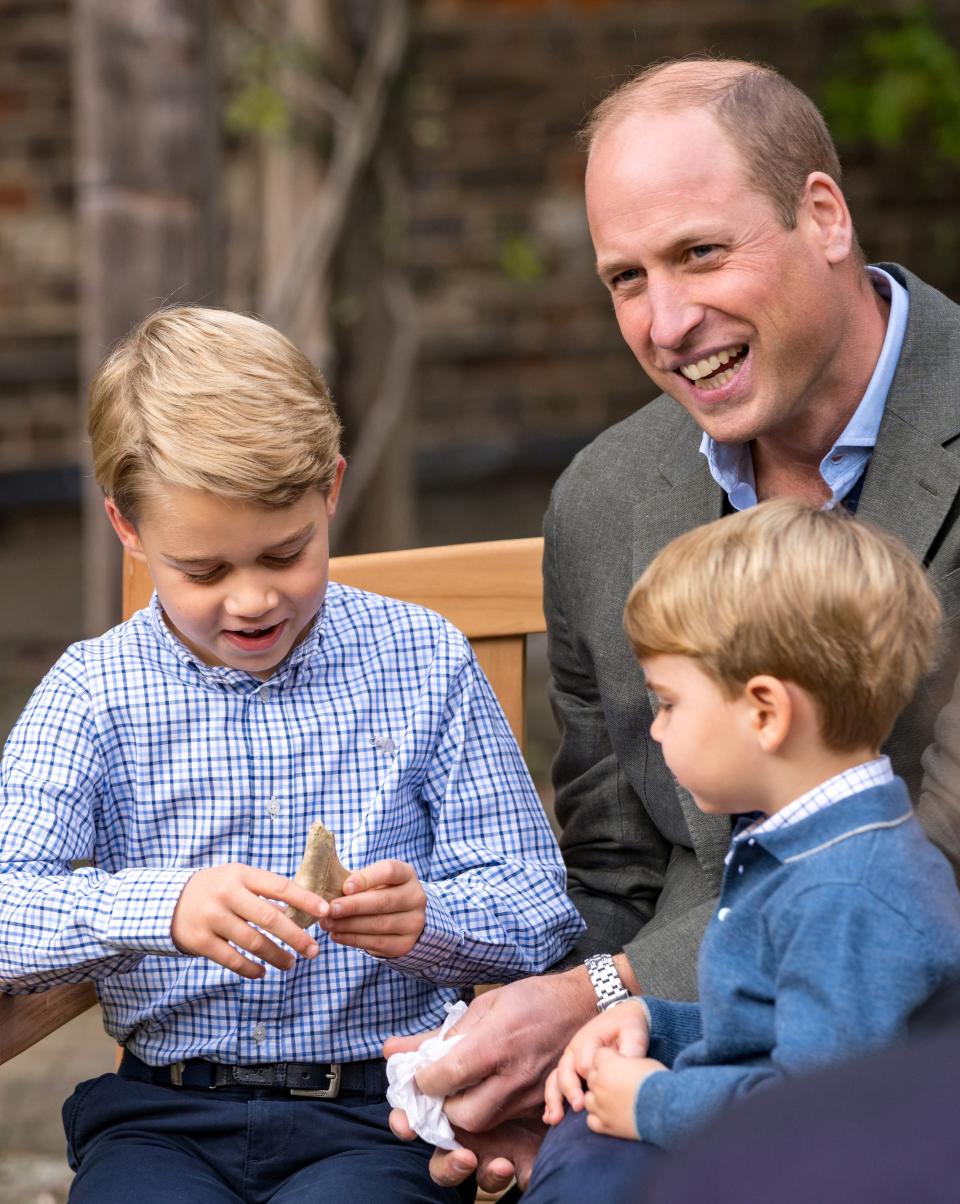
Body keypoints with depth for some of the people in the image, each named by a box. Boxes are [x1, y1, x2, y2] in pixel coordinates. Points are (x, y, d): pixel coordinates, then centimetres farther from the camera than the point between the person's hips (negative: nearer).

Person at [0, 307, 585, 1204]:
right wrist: (163, 906, -28)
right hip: (162, 1116, 1)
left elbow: (539, 914, 4)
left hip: (378, 1107, 0)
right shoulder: (93, 692, 5)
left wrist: (425, 920, -18)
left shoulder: (424, 664, 7)